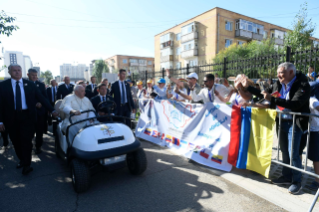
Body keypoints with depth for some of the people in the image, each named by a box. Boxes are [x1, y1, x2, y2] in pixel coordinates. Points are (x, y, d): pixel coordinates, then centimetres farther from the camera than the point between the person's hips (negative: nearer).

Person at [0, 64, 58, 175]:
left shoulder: (30, 84, 3)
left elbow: (41, 98, 3)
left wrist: (52, 110, -4)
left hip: (27, 116, -1)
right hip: (11, 118, 1)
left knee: (26, 140, -2)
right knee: (16, 141, 11)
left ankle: (27, 165, 9)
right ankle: (22, 160, 31)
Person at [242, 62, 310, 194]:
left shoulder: (302, 85, -15)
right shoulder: (278, 84, 2)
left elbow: (295, 104, -29)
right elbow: (263, 93, 14)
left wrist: (272, 99, -33)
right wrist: (247, 87, 8)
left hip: (294, 123, -6)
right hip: (281, 122, 6)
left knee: (293, 153, -1)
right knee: (284, 151, 15)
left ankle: (297, 181, 18)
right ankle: (286, 176, 31)